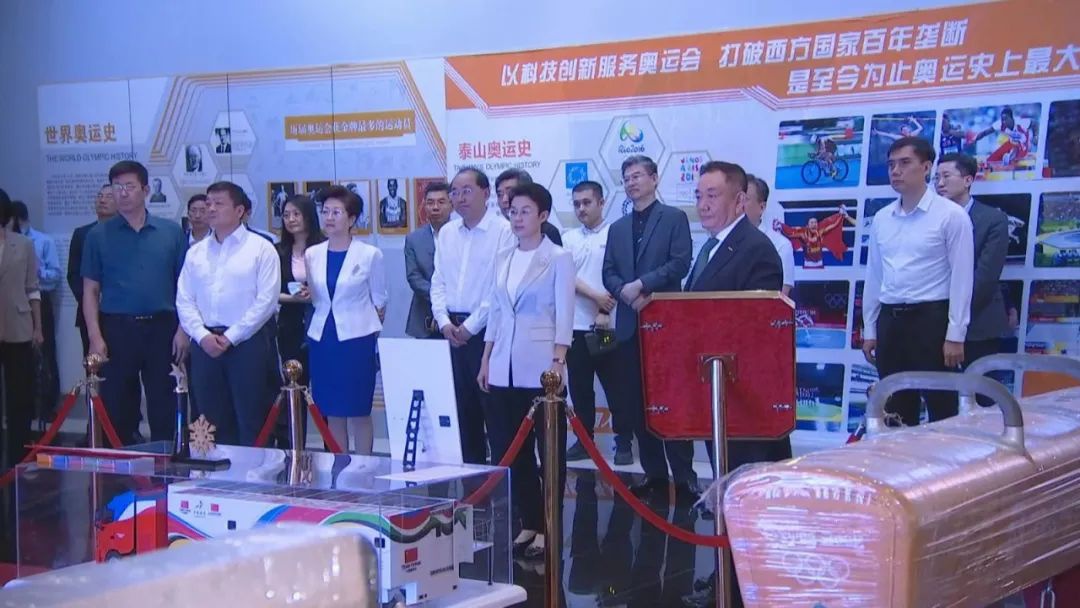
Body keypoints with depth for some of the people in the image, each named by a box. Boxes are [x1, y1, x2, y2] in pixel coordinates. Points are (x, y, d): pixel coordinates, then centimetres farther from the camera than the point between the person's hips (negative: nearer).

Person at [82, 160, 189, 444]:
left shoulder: (171, 232, 5)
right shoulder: (99, 235, 4)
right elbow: (90, 290, 4)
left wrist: (183, 329, -3)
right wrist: (95, 337, -6)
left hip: (162, 328, 0)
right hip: (117, 328, 0)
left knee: (164, 409, 4)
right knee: (117, 409, 5)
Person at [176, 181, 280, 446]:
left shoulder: (261, 249, -1)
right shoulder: (196, 252, 14)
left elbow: (266, 300, -9)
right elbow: (184, 300, 9)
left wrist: (230, 337, -12)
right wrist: (203, 335, -8)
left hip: (247, 343, -5)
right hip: (205, 343, 5)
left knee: (251, 424, -3)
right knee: (213, 423, 8)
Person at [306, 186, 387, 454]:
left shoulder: (370, 255, -3)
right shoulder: (312, 254, 6)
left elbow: (379, 301, 4)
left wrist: (373, 336, 6)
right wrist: (303, 294, -1)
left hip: (357, 339, -4)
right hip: (322, 340, 4)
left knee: (358, 412, -1)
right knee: (332, 412, 7)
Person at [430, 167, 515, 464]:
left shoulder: (503, 230, -8)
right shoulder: (446, 233, 13)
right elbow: (438, 281, 14)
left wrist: (470, 326, -12)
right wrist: (444, 321, 0)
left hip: (486, 329, -6)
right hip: (453, 330, 6)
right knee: (462, 404, 11)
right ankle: (470, 467, 20)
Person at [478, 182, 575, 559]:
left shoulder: (558, 258, -3)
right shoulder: (504, 259, 12)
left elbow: (564, 316, -8)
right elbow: (495, 313, 15)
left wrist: (558, 362, -17)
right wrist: (485, 362, 12)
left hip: (541, 368, -6)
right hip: (505, 368, 6)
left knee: (550, 449, 2)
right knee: (510, 449, 7)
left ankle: (547, 526, 10)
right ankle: (528, 522, 18)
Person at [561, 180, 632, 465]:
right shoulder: (569, 238, 11)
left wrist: (605, 311, -13)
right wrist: (595, 295, -13)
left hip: (608, 326, -4)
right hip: (576, 325, 4)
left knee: (615, 387, 0)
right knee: (579, 387, 10)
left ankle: (624, 442, 9)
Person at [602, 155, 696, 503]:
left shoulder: (674, 218, 3)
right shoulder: (617, 228, 18)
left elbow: (680, 263, -8)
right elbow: (608, 274, 11)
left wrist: (641, 284, -15)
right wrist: (625, 292, -9)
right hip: (629, 324, 5)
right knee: (637, 403, 4)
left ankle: (683, 477, 0)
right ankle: (654, 474, 12)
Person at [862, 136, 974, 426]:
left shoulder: (951, 215, -6)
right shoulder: (881, 219, 10)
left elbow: (961, 279, -8)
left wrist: (955, 335, -12)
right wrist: (869, 329, 13)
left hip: (931, 318, -5)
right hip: (889, 319, 5)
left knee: (941, 412, 1)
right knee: (895, 412, 11)